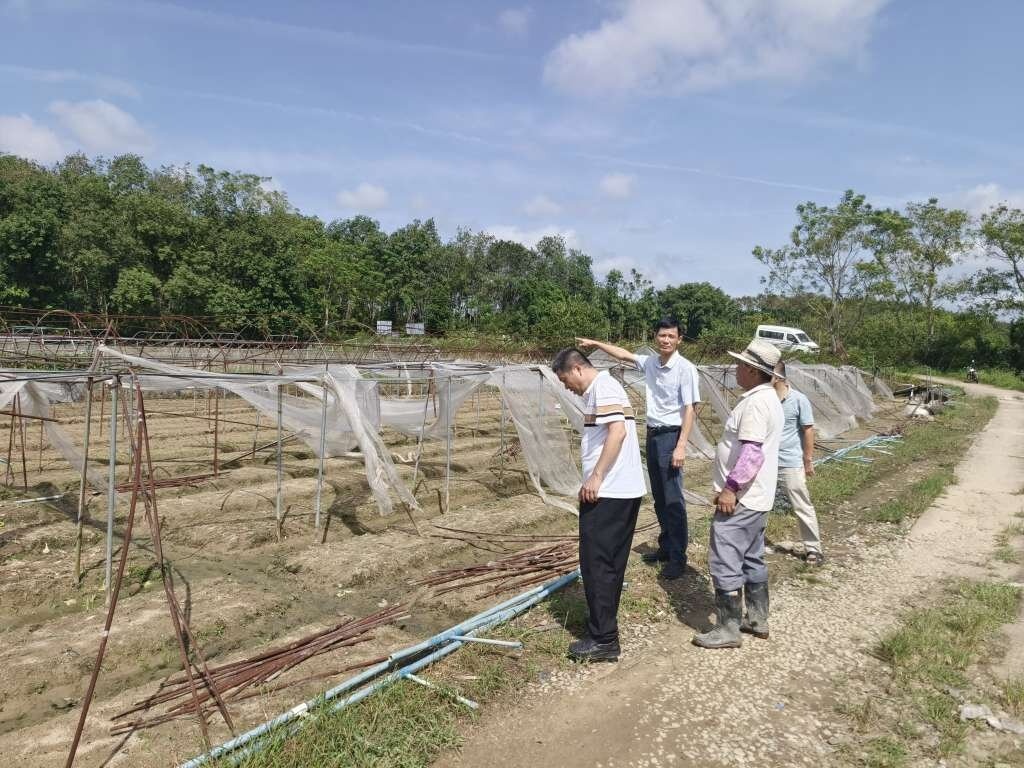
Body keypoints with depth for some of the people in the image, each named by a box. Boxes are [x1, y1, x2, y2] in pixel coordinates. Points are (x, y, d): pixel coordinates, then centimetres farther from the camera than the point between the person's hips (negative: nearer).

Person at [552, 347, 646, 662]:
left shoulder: (602, 387, -11)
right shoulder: (600, 389, 19)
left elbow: (618, 432, -23)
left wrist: (596, 477, -22)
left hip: (608, 492, -10)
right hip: (624, 491, 10)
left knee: (596, 563, -4)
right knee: (611, 563, 16)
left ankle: (603, 639, 1)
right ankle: (604, 622, 27)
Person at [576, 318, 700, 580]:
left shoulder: (685, 368, -14)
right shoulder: (650, 363, 6)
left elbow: (689, 409, -17)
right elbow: (624, 354, 23)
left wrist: (681, 446, -22)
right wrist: (595, 343, 25)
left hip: (670, 435, -7)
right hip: (652, 434, 7)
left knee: (673, 499, -4)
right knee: (659, 498, 15)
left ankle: (678, 557, 5)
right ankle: (666, 547, 27)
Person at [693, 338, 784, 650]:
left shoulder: (756, 402, -20)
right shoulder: (768, 397, 14)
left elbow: (752, 452, -27)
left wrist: (730, 487, -23)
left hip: (740, 499, -11)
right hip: (756, 498, 11)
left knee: (724, 562, -4)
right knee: (752, 559, 19)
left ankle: (729, 629, 4)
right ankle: (758, 620, 29)